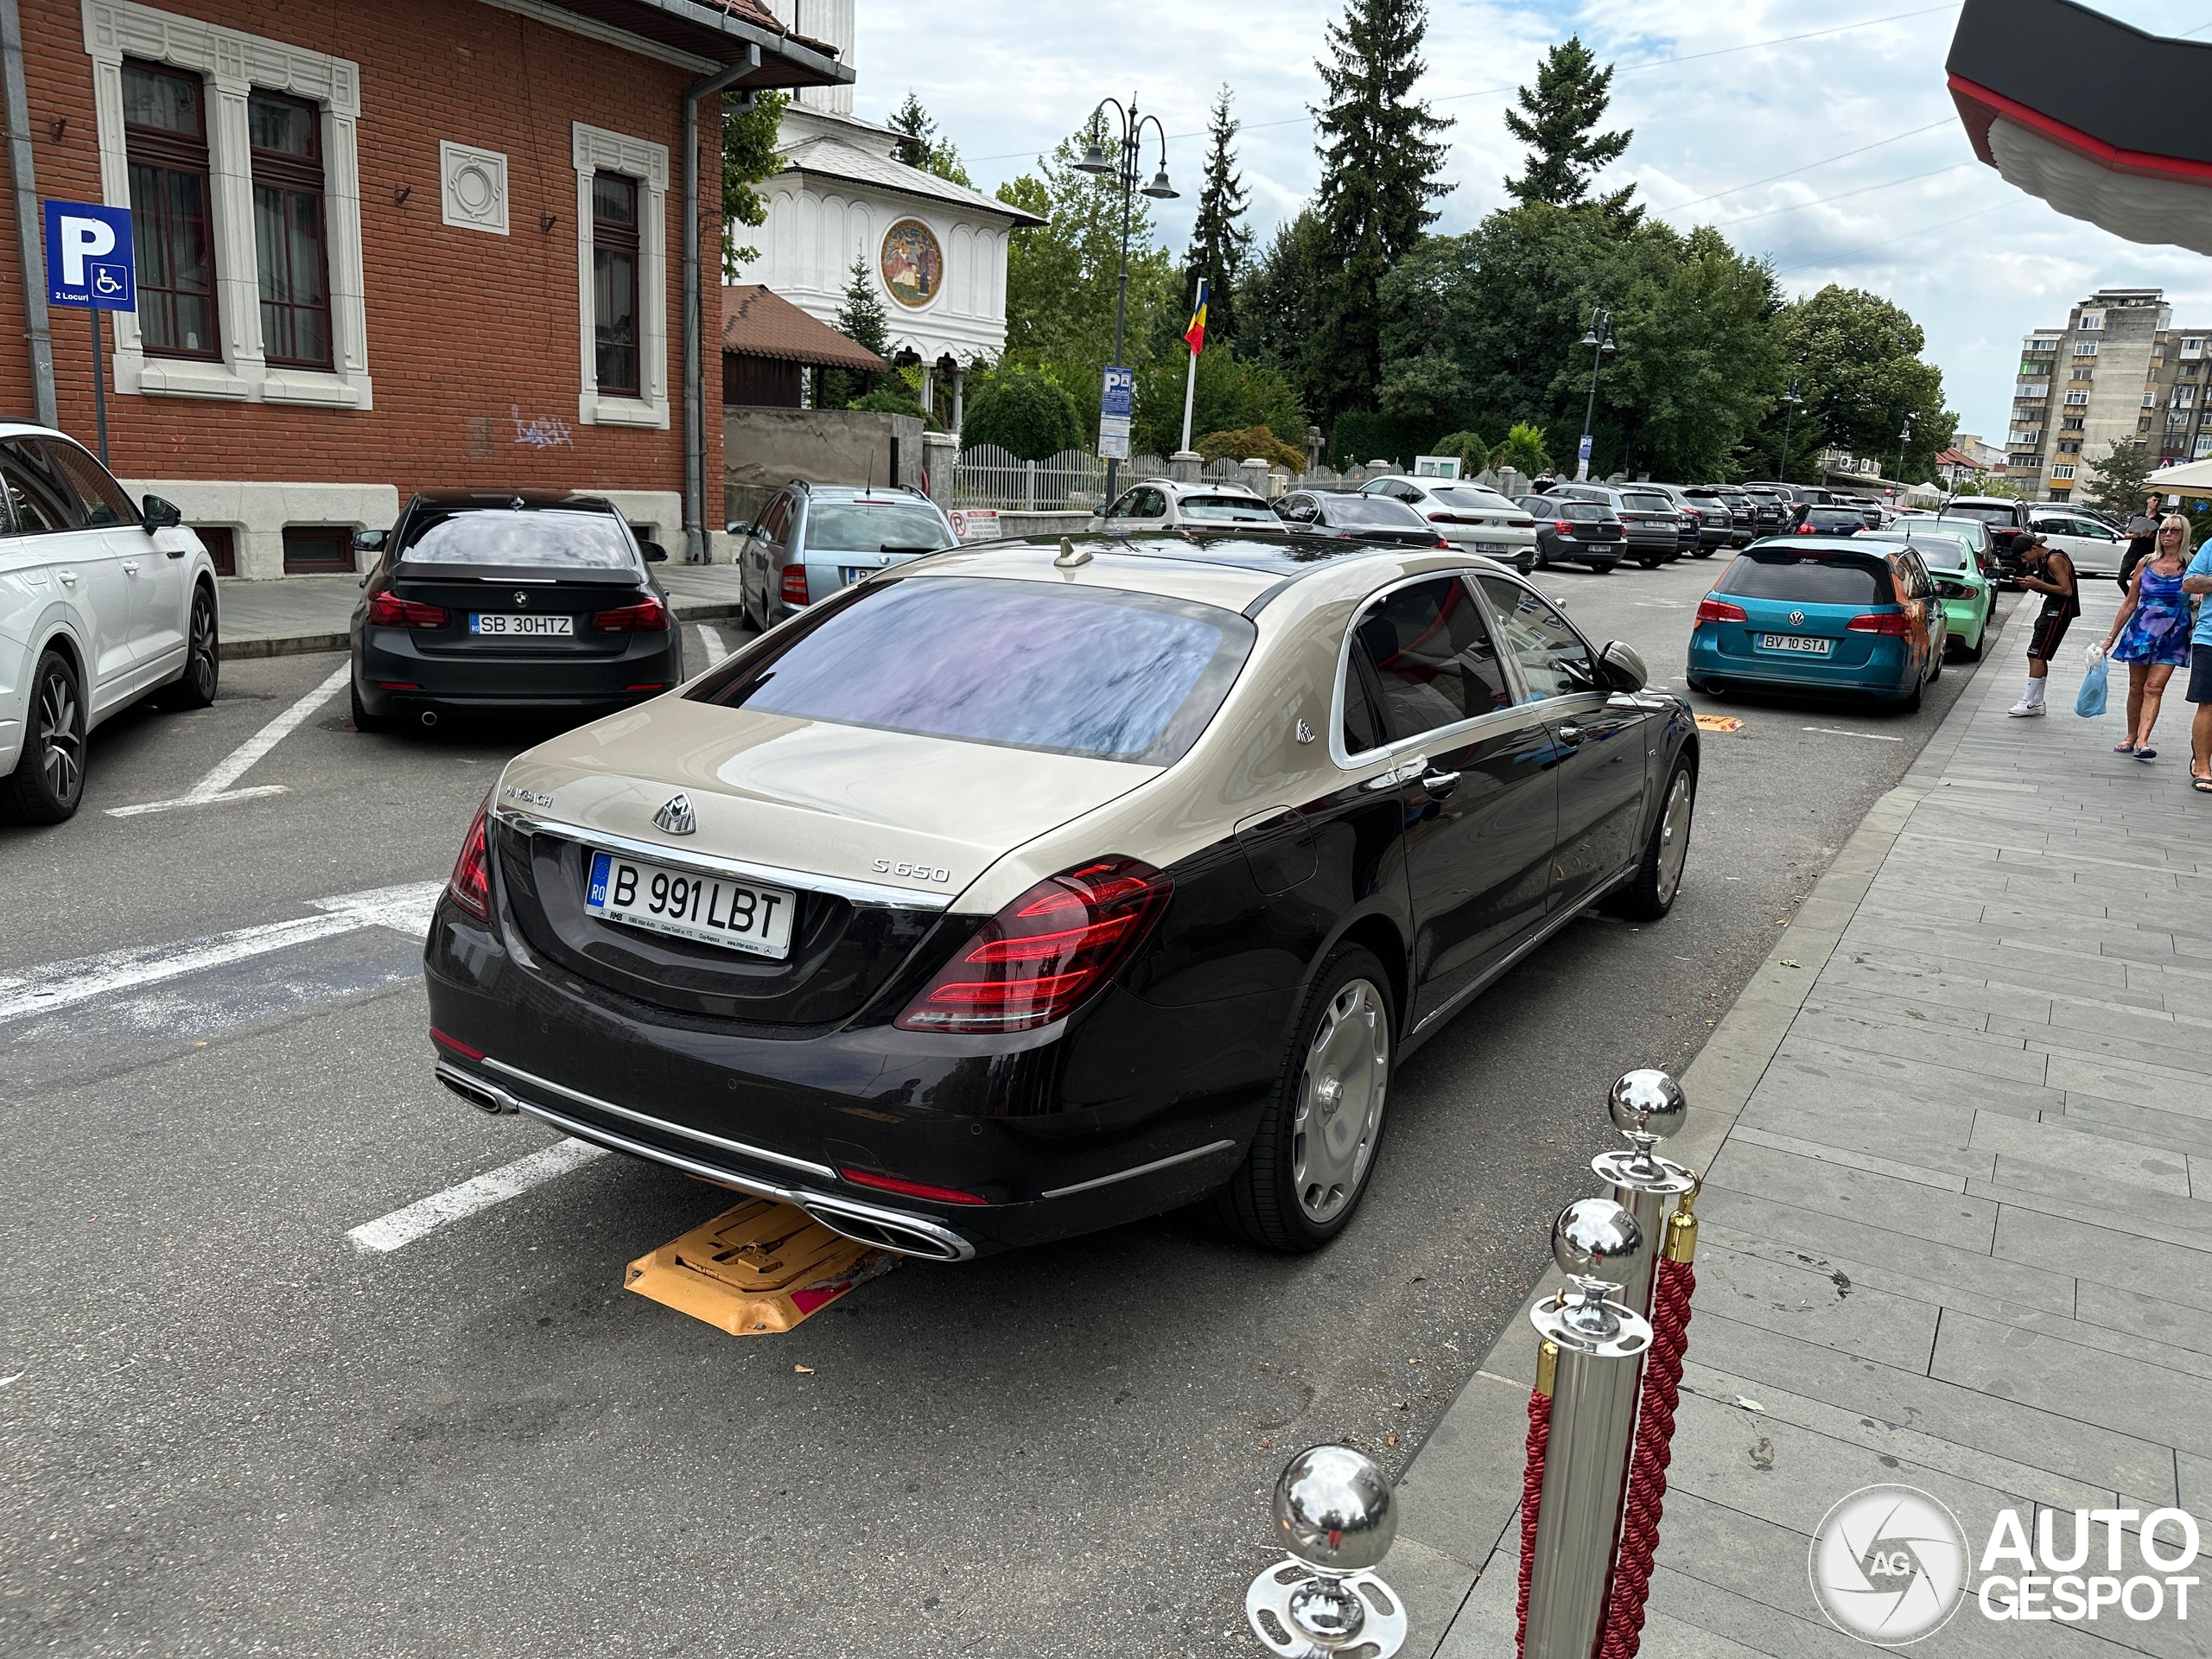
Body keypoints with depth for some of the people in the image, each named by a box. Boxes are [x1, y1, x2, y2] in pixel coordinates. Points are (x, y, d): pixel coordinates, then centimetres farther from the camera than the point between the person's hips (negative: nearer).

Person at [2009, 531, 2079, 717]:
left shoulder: (2054, 560, -18)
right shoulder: (2045, 559, 12)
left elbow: (2066, 590, -20)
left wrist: (2038, 583, -19)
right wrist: (2033, 585, 1)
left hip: (2059, 612, -10)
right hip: (2052, 610, 10)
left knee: (2037, 656, -11)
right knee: (2038, 656, 12)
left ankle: (2028, 703, -10)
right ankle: (2037, 703, 18)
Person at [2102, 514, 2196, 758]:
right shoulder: (2146, 563, 5)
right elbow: (2129, 604, 11)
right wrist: (2111, 637, 11)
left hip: (2172, 636, -3)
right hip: (2141, 630, 3)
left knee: (2154, 687, -13)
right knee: (2136, 688, 8)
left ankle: (2142, 741, -21)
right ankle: (2131, 737, 19)